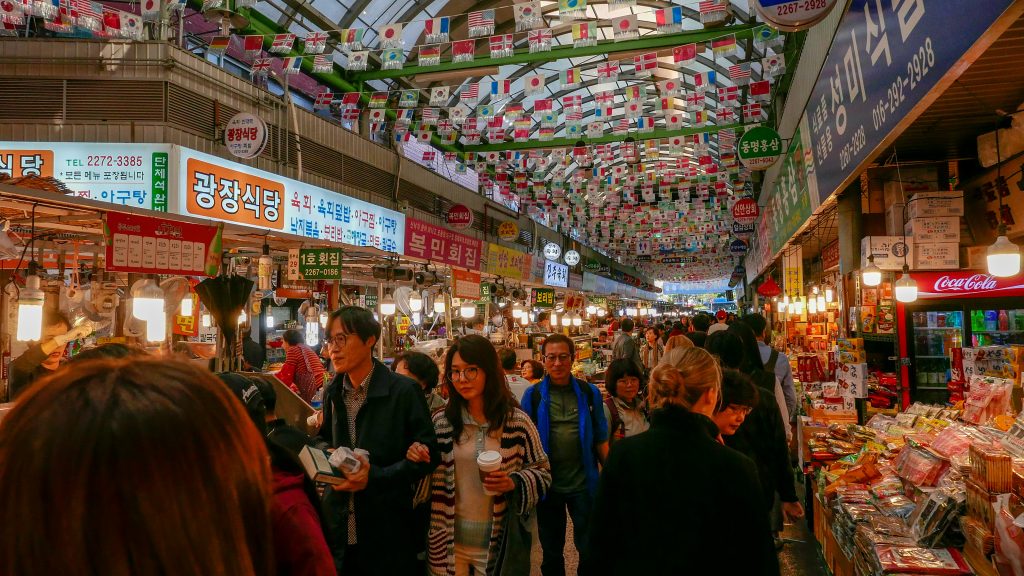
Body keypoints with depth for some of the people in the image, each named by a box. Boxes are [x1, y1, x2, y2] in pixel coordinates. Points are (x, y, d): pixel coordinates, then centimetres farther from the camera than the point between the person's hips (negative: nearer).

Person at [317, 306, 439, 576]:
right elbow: (328, 443, 15)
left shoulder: (404, 391, -12)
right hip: (338, 526, 5)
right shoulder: (332, 392, 6)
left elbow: (427, 454, -12)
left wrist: (376, 476, -22)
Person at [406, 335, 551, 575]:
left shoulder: (517, 422, -8)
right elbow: (432, 478, 7)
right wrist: (417, 459, -14)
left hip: (498, 541, -1)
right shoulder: (441, 422, -3)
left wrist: (513, 483, -18)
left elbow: (543, 472, 1)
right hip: (448, 541, 2)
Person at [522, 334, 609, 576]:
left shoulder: (589, 392, -2)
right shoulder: (533, 395, -4)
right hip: (547, 484, 0)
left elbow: (600, 439, 1)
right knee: (551, 551, 17)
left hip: (584, 483, 0)